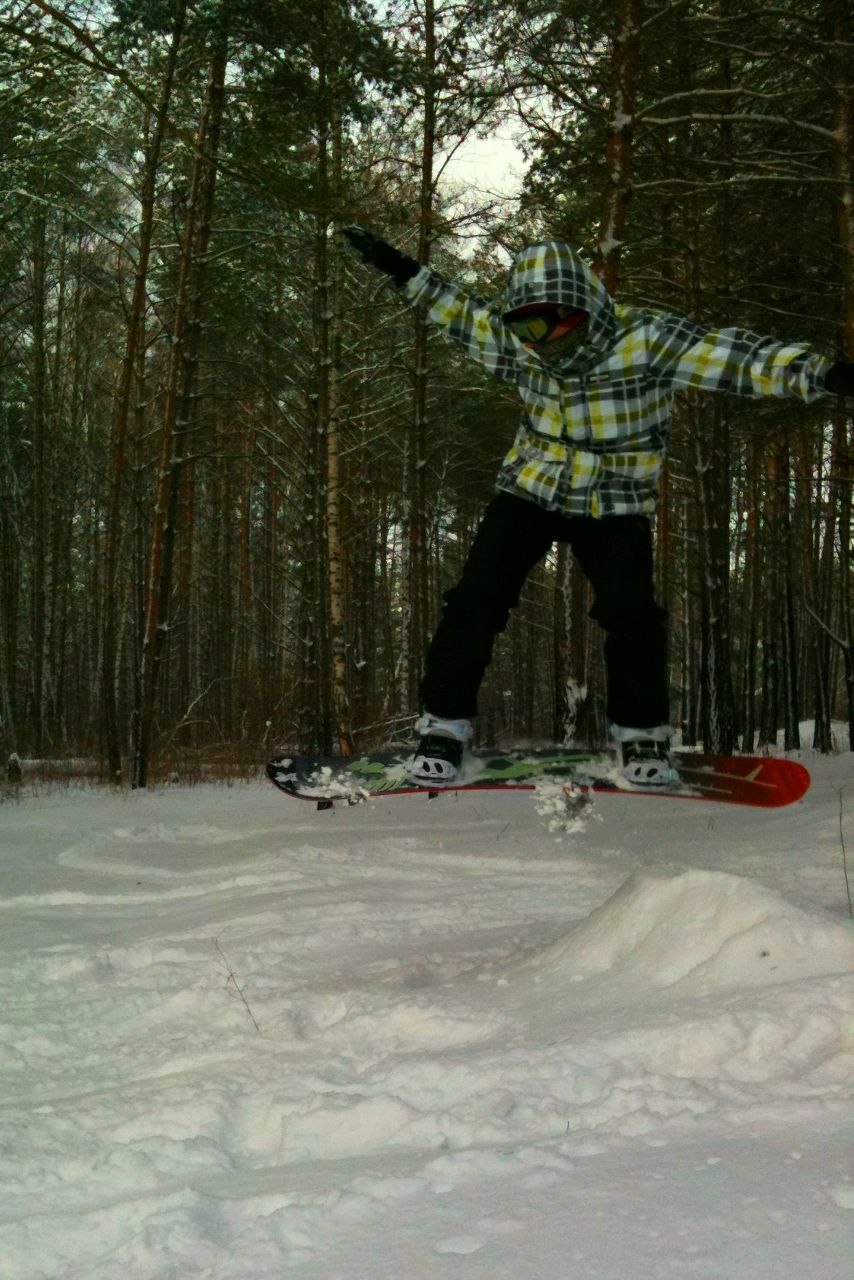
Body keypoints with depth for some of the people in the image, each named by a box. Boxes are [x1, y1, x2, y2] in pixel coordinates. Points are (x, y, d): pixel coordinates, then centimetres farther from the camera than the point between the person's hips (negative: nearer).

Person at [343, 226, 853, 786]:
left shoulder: (643, 338, -21)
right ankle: (444, 726, 3)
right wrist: (404, 271, 11)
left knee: (631, 614, -16)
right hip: (530, 491, 3)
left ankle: (642, 733, 7)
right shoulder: (518, 346, -8)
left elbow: (732, 354, -31)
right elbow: (466, 314, 12)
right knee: (477, 600, -10)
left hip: (614, 506, -2)